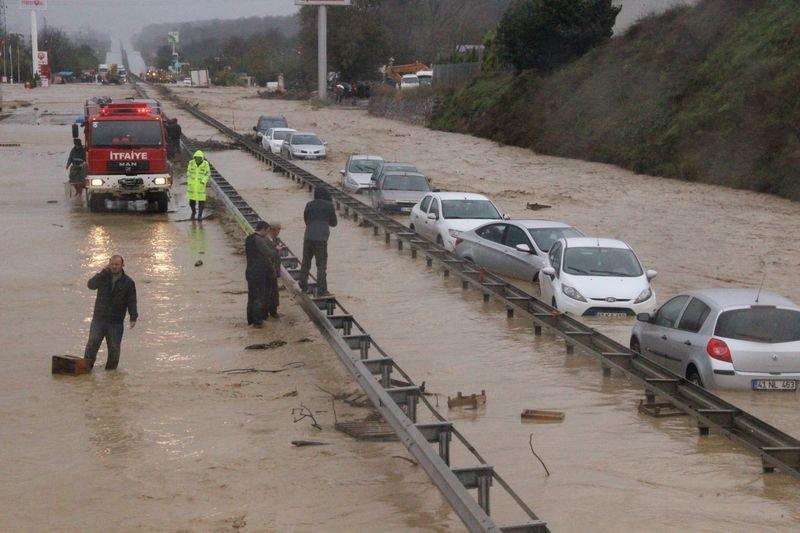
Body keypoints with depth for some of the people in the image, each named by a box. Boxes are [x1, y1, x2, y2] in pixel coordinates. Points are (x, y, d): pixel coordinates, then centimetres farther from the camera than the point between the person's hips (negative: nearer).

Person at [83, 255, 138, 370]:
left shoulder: (128, 283, 1)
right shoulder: (104, 277, 4)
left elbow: (131, 301, -2)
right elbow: (91, 285, -13)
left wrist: (133, 317, -15)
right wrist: (104, 272, -19)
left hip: (116, 322, 0)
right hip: (99, 319, 0)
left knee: (114, 348, 3)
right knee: (92, 344, -8)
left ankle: (111, 370, 16)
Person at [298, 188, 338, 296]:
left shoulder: (309, 205, 7)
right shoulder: (329, 206, -1)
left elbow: (306, 219, 15)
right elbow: (334, 222, 6)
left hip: (308, 237, 3)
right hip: (321, 238, -3)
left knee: (305, 262, 17)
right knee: (321, 265, 2)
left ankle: (303, 286, 23)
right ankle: (321, 290, -1)